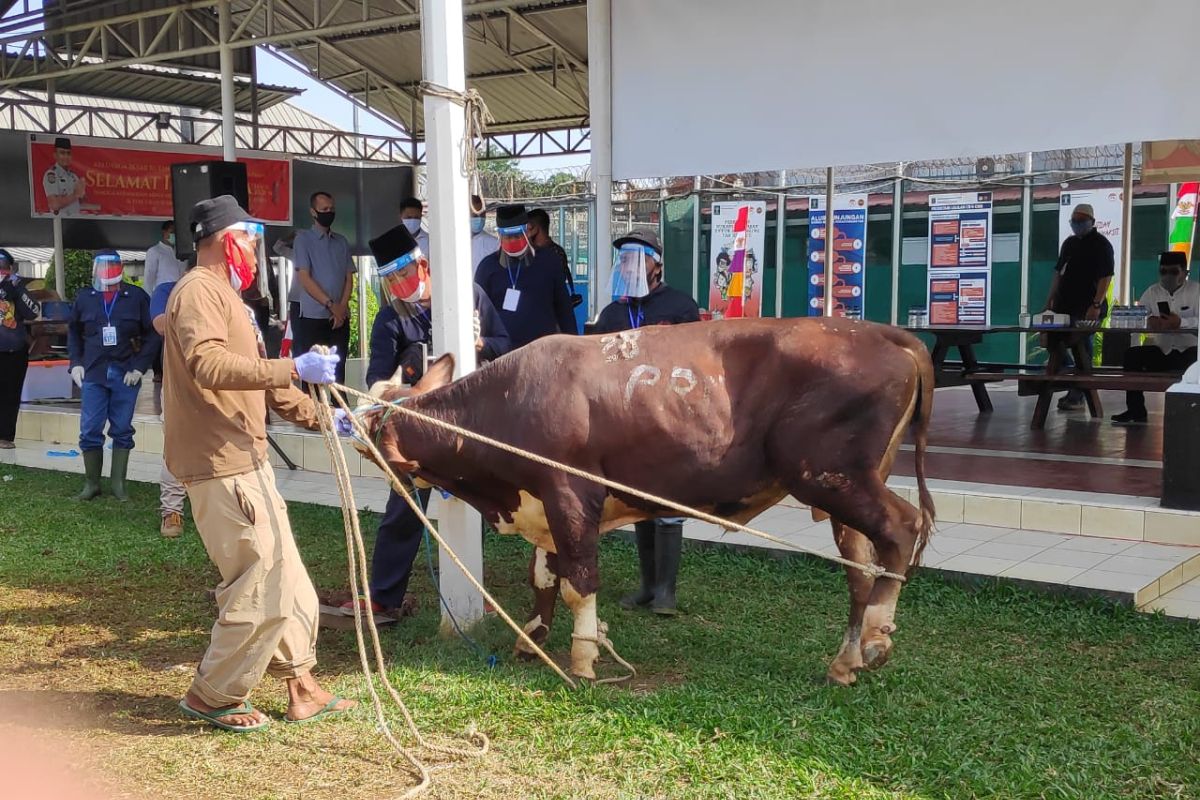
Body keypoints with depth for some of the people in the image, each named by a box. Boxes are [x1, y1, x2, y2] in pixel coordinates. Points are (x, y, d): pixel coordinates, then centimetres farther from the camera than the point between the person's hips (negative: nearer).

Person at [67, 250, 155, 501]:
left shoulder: (136, 297, -4)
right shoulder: (84, 297, 3)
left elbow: (152, 335, -2)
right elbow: (74, 332, 15)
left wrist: (140, 367, -7)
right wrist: (76, 363, 5)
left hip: (126, 374, -1)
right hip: (93, 374, 1)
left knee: (122, 431, 6)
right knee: (90, 431, 2)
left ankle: (118, 482, 16)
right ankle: (91, 482, 15)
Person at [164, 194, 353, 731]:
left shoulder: (223, 295, 23)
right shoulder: (199, 290, -10)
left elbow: (258, 381, 28)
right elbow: (207, 362, -29)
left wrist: (320, 417, 25)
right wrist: (293, 369, -32)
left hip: (245, 461, 11)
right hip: (221, 464, -11)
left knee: (285, 577, 14)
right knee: (262, 584, -7)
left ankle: (301, 687, 23)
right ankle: (213, 696, 8)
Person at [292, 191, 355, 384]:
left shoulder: (342, 242, 14)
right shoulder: (303, 239, 1)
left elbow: (349, 278, 9)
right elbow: (304, 278, -7)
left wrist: (341, 307, -7)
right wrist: (330, 304, -12)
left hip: (340, 317, 4)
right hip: (312, 317, -4)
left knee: (338, 371, 5)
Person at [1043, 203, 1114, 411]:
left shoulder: (1101, 244, -5)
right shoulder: (1069, 243, 17)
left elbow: (1106, 277, -12)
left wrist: (1097, 305, -21)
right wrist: (1050, 300, 14)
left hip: (1086, 307, -8)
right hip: (1065, 304, 8)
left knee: (1082, 350, -5)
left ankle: (1077, 396, 0)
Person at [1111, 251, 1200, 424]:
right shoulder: (1152, 292, 10)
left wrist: (1180, 322, -33)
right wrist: (1149, 321, -22)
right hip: (1160, 349, 4)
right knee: (1132, 355, -16)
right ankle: (1136, 411, -7)